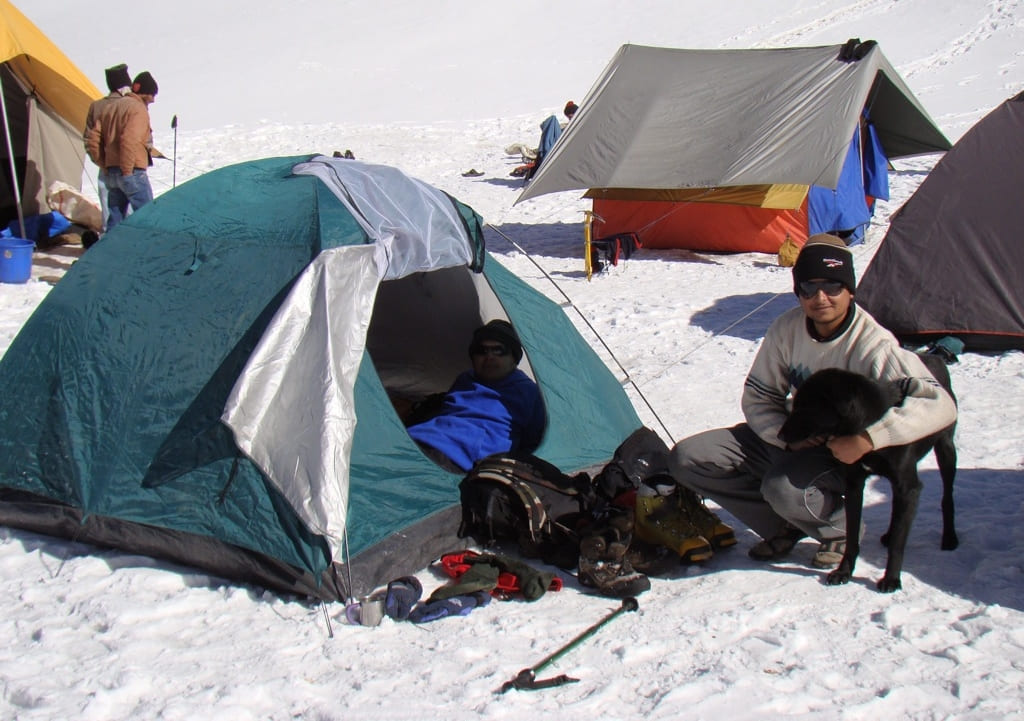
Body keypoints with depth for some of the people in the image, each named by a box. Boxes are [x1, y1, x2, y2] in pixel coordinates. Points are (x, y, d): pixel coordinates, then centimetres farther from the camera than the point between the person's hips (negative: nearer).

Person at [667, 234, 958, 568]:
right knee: (686, 459, -8)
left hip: (839, 451, -6)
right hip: (789, 439, 6)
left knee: (784, 488, -39)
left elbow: (941, 404, -32)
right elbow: (758, 397, 0)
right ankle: (782, 526, 4)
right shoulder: (787, 328, -8)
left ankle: (841, 528, -3)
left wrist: (870, 437, -42)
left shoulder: (873, 346, -23)